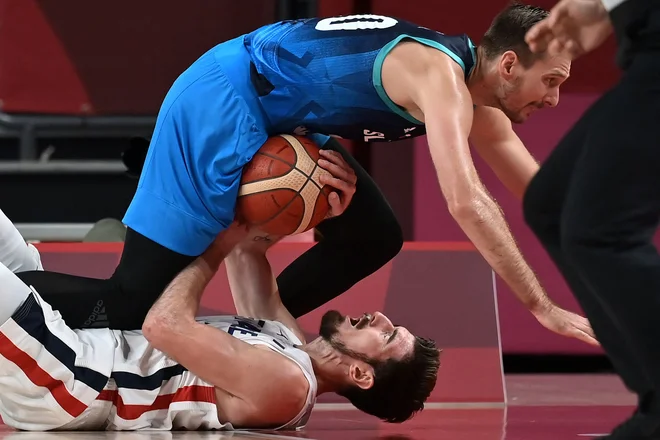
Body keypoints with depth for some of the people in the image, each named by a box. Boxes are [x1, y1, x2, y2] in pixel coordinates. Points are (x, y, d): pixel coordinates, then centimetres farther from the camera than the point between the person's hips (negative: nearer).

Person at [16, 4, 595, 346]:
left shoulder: (476, 103, 8)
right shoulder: (441, 76, -22)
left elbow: (538, 193, 18)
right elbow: (466, 202, -34)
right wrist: (543, 308, -33)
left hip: (277, 121, 10)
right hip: (220, 106, -10)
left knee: (374, 240, 11)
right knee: (128, 309, -13)